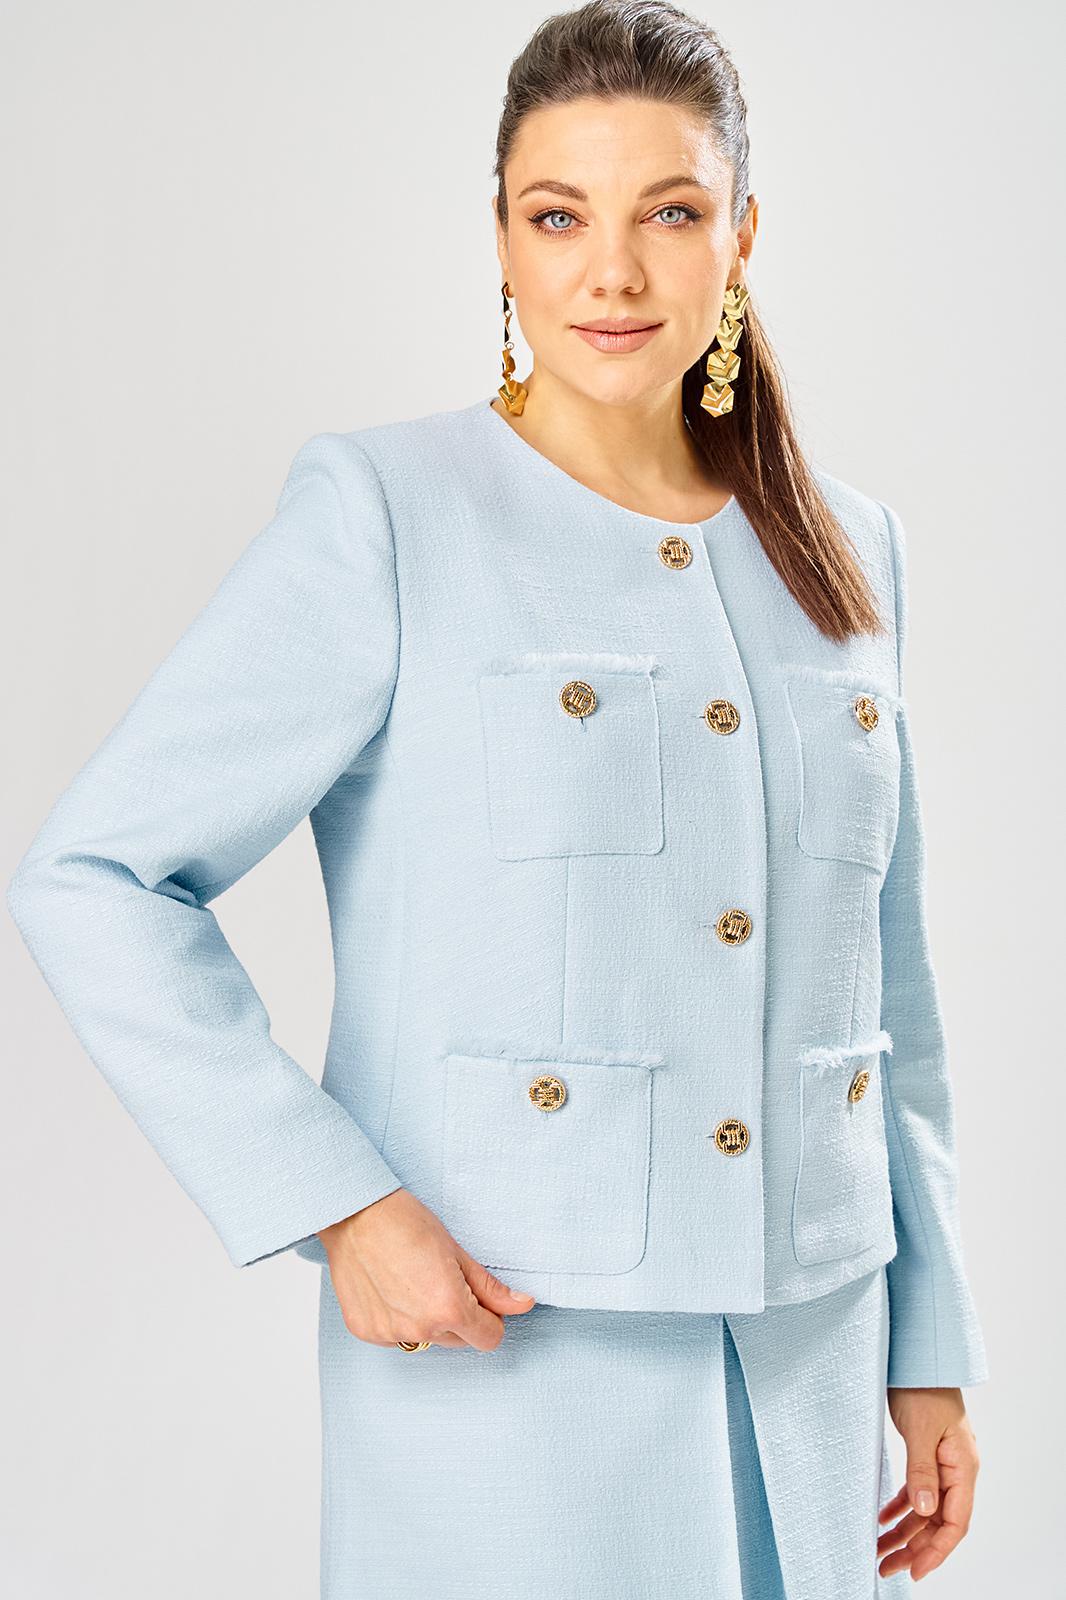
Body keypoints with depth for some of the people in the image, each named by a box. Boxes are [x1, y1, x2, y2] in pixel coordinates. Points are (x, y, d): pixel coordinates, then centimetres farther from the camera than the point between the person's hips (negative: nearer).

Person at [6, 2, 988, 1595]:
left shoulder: (846, 553, 7)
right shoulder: (384, 516, -8)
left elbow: (887, 988, 12)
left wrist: (932, 1348, 11)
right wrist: (334, 1205, -16)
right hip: (499, 1349, -4)